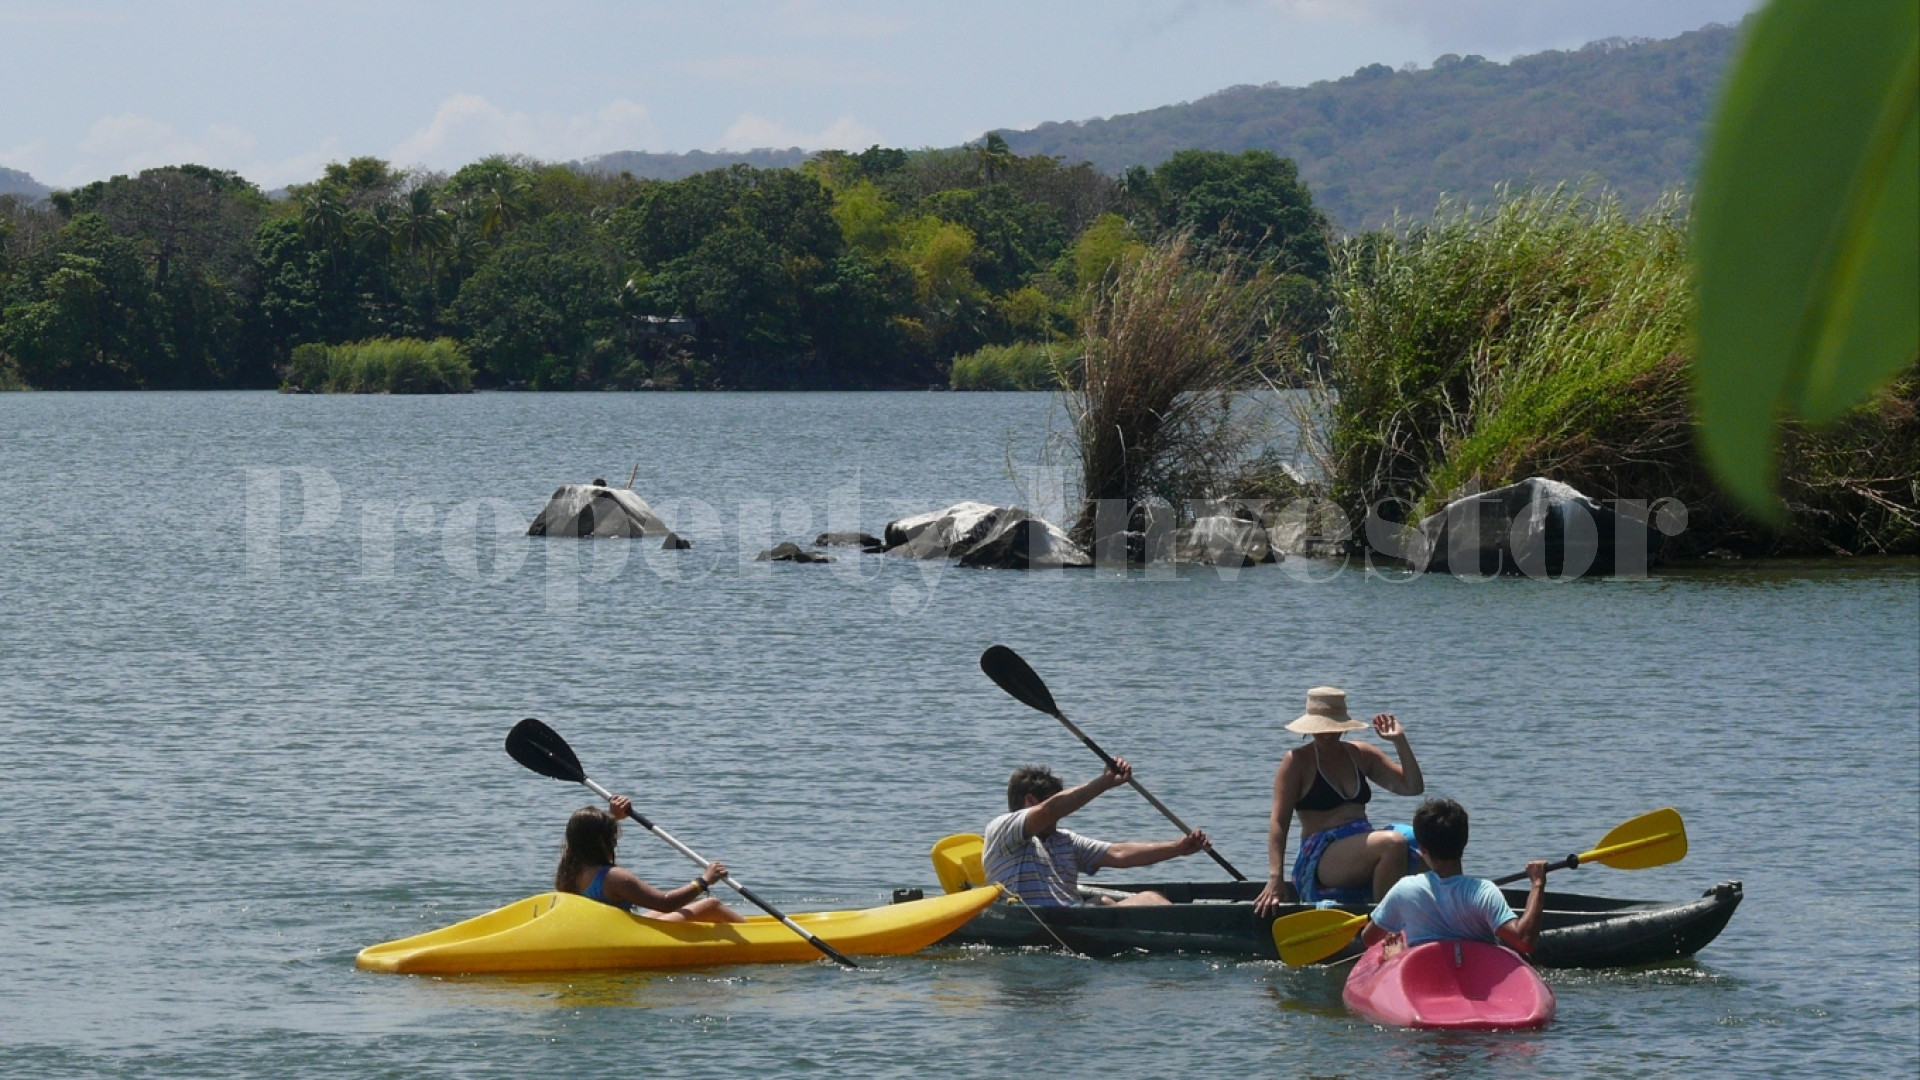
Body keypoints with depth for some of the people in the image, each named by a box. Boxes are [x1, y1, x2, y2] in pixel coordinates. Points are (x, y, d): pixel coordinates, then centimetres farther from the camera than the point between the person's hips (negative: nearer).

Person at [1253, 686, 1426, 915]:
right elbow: (1279, 821, -5)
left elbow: (1413, 787, 16)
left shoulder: (1362, 755, 17)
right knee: (1393, 843, -32)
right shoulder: (1298, 761, 2)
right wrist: (1275, 879, -17)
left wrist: (1400, 741, 3)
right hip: (1321, 858, -6)